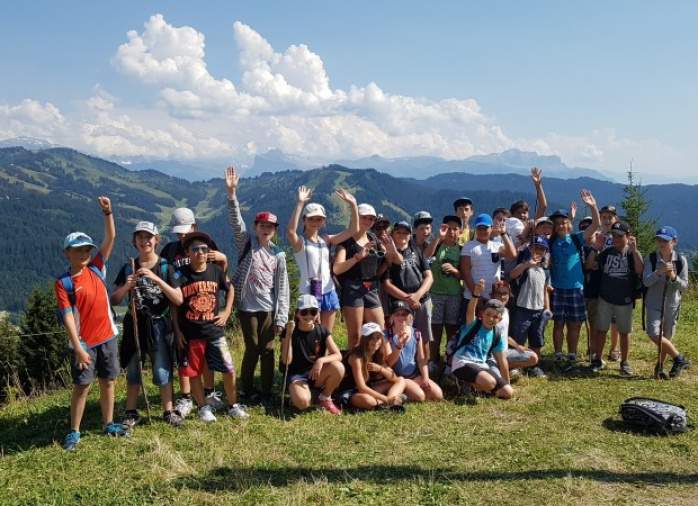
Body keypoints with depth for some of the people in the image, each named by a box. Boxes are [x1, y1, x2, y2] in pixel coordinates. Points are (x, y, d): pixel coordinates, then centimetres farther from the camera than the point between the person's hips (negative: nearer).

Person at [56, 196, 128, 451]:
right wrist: (78, 347, -20)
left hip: (107, 337, 4)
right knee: (81, 386, 2)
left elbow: (110, 238, -2)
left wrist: (108, 212, -14)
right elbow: (67, 317, -14)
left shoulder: (97, 269, 2)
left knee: (108, 382, 12)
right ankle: (74, 432, 14)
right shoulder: (63, 284, -9)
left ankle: (109, 424, 25)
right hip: (84, 342, -4)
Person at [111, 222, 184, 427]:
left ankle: (168, 411, 18)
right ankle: (131, 413, 24)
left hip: (158, 326, -2)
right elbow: (114, 300, 2)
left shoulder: (165, 267, -4)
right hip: (134, 325, 2)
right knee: (132, 372, 11)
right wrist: (126, 286, -18)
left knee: (162, 372, 3)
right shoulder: (128, 268, 2)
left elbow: (179, 300, -12)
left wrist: (156, 279, -22)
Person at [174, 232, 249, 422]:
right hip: (190, 334, -1)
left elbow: (230, 289, 17)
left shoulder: (216, 271, -1)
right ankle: (204, 408, 25)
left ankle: (233, 405, 20)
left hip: (215, 330, 1)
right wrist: (177, 330, -4)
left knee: (229, 370, 1)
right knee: (194, 373, 8)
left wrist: (227, 311, 7)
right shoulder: (181, 275, -7)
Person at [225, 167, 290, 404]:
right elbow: (236, 222, -16)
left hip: (269, 308, 2)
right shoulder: (247, 242, 1)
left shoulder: (278, 254, 5)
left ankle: (267, 392, 18)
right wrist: (232, 193, -30)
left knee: (268, 350, 6)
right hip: (247, 306, -2)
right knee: (252, 348, 2)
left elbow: (282, 287, 3)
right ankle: (247, 390, 19)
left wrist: (281, 317, -3)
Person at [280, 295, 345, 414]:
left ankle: (325, 398, -2)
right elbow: (286, 361, -18)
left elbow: (338, 355, -10)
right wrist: (288, 334, -24)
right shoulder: (290, 332, -8)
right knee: (303, 402, -35)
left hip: (317, 374, 3)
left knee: (338, 367, -28)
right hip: (296, 375, -3)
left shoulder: (322, 331, -2)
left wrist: (321, 360, -30)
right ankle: (295, 393, 5)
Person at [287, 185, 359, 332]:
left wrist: (353, 205, -6)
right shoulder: (300, 242, -4)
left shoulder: (326, 240, 10)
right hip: (309, 293, -5)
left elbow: (353, 230, 4)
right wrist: (300, 204, -31)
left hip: (328, 292, 5)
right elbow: (290, 231, -28)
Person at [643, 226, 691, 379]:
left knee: (666, 338, 9)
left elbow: (684, 287, -6)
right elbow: (646, 282, -17)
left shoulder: (681, 261, -7)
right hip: (653, 304, -1)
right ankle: (679, 358, 3)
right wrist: (659, 272, -33)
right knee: (654, 334, -15)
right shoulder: (650, 258, -9)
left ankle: (660, 366, 29)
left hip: (672, 305, 1)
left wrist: (673, 277, -25)